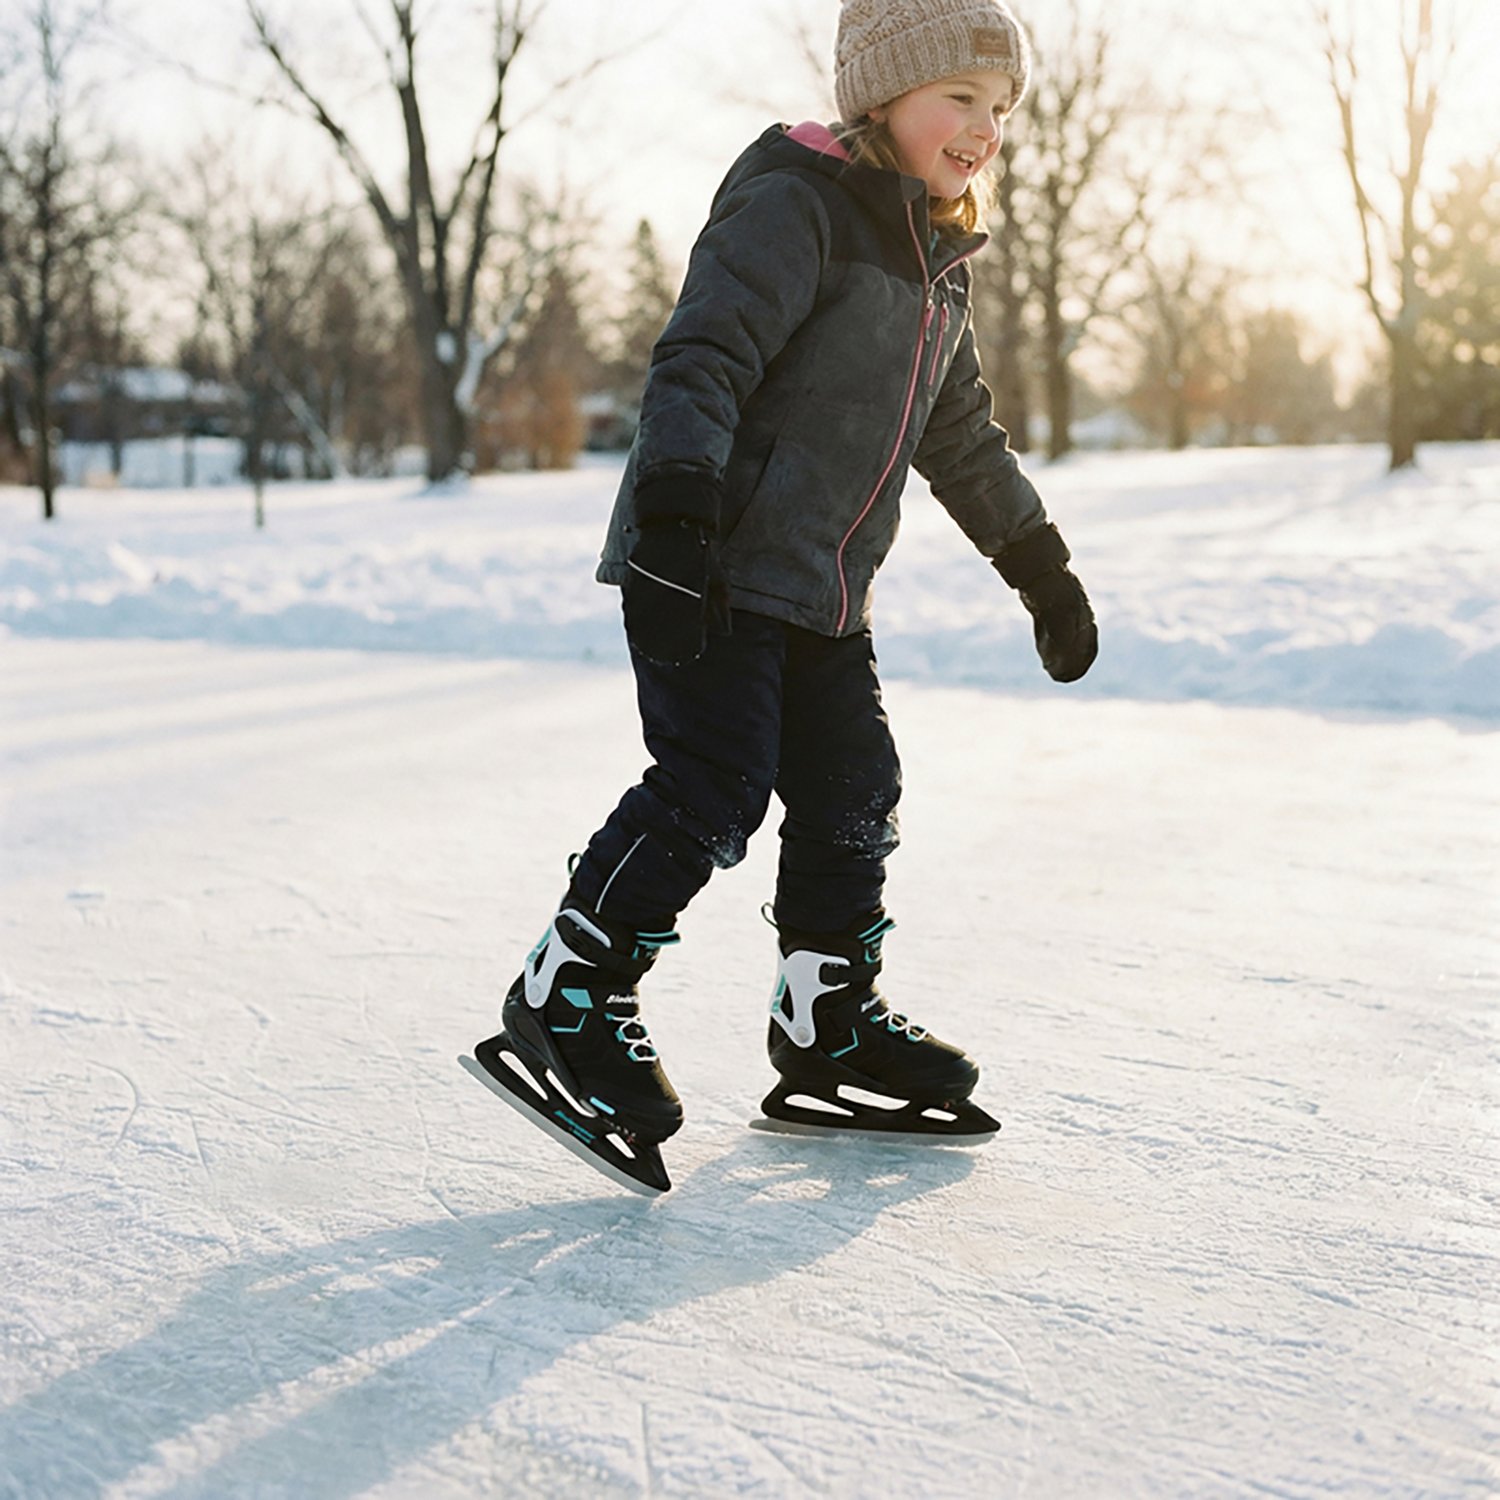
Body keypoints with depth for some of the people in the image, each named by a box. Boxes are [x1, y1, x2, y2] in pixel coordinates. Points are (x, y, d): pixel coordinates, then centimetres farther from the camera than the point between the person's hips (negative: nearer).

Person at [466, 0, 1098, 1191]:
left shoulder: (938, 264, 17)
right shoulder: (794, 207, -11)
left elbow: (962, 437, 27)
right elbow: (702, 359, -21)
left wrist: (1045, 570, 28)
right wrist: (677, 522, -33)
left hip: (824, 595, 9)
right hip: (709, 570, -9)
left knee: (853, 791, 9)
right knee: (714, 790, -15)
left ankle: (830, 1027, 23)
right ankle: (567, 1001, -1)